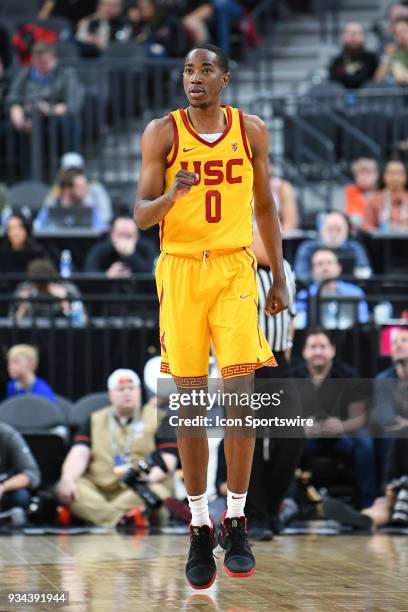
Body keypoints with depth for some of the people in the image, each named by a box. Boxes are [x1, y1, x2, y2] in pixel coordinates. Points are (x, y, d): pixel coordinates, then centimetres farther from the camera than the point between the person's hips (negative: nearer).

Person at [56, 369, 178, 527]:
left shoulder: (158, 419, 12)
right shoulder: (95, 421, 20)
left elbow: (168, 460, 1)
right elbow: (79, 454, 5)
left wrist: (147, 479, -20)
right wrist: (67, 479, -16)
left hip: (138, 490, -2)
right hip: (98, 490, 2)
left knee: (156, 491, -35)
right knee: (63, 490, -27)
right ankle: (124, 520, -46)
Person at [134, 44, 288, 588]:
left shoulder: (251, 131, 5)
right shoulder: (162, 133, -1)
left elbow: (265, 207, 14)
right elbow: (141, 215, -5)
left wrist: (279, 278, 11)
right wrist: (170, 196, -27)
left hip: (235, 270, 1)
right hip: (180, 270, -1)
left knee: (241, 391, -9)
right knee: (190, 401, 2)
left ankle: (235, 523, 2)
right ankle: (200, 528, 11)